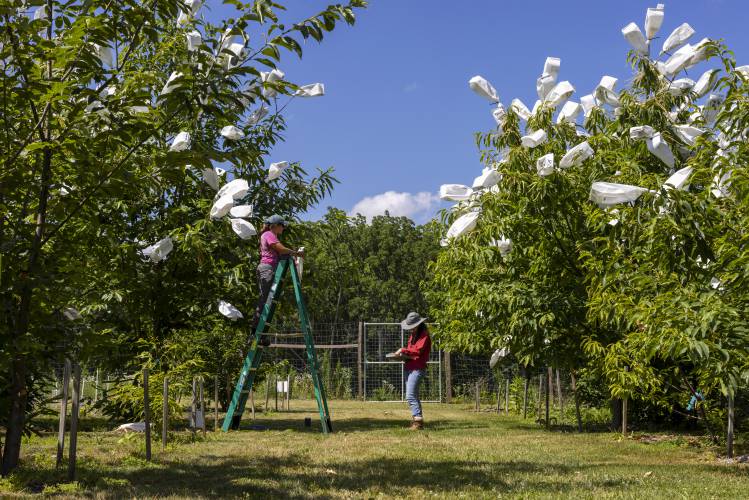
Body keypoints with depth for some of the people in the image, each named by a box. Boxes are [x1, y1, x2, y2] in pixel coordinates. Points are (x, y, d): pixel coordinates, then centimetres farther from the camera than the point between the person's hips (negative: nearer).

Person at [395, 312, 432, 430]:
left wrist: (403, 350, -19)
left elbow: (418, 350, -21)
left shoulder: (424, 335, -9)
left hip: (417, 368, -10)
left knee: (410, 396, -17)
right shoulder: (412, 335, 18)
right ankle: (417, 420, 21)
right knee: (414, 396, 14)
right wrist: (403, 355, 3)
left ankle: (418, 420, -18)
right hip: (409, 367, 10)